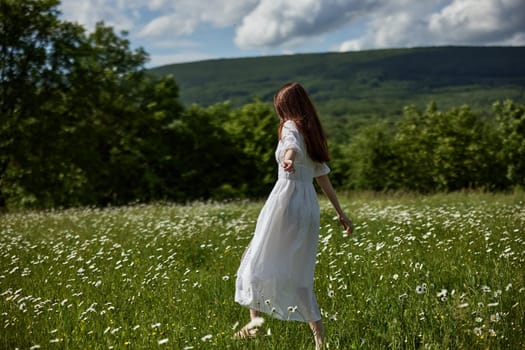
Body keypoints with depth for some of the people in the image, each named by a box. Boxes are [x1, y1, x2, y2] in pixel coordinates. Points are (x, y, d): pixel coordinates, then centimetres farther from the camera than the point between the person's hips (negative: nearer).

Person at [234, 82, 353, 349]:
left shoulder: (291, 127, -3)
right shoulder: (313, 134, 19)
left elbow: (293, 147, -29)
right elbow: (323, 177, 21)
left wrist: (287, 159, -51)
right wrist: (340, 213, 23)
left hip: (286, 200, -7)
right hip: (309, 206, 7)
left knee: (260, 258, 6)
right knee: (298, 272, 9)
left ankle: (255, 322, 7)